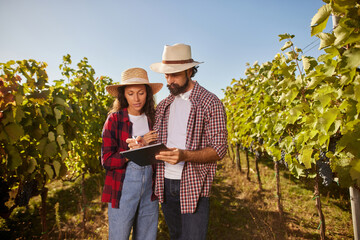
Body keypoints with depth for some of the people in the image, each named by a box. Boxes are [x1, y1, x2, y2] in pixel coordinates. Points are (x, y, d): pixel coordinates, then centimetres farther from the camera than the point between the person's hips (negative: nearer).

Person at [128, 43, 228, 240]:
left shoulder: (210, 103, -8)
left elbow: (219, 150, -12)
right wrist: (142, 145, -9)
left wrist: (184, 155, -29)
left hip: (193, 186, -5)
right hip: (165, 183, 6)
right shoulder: (163, 105, 10)